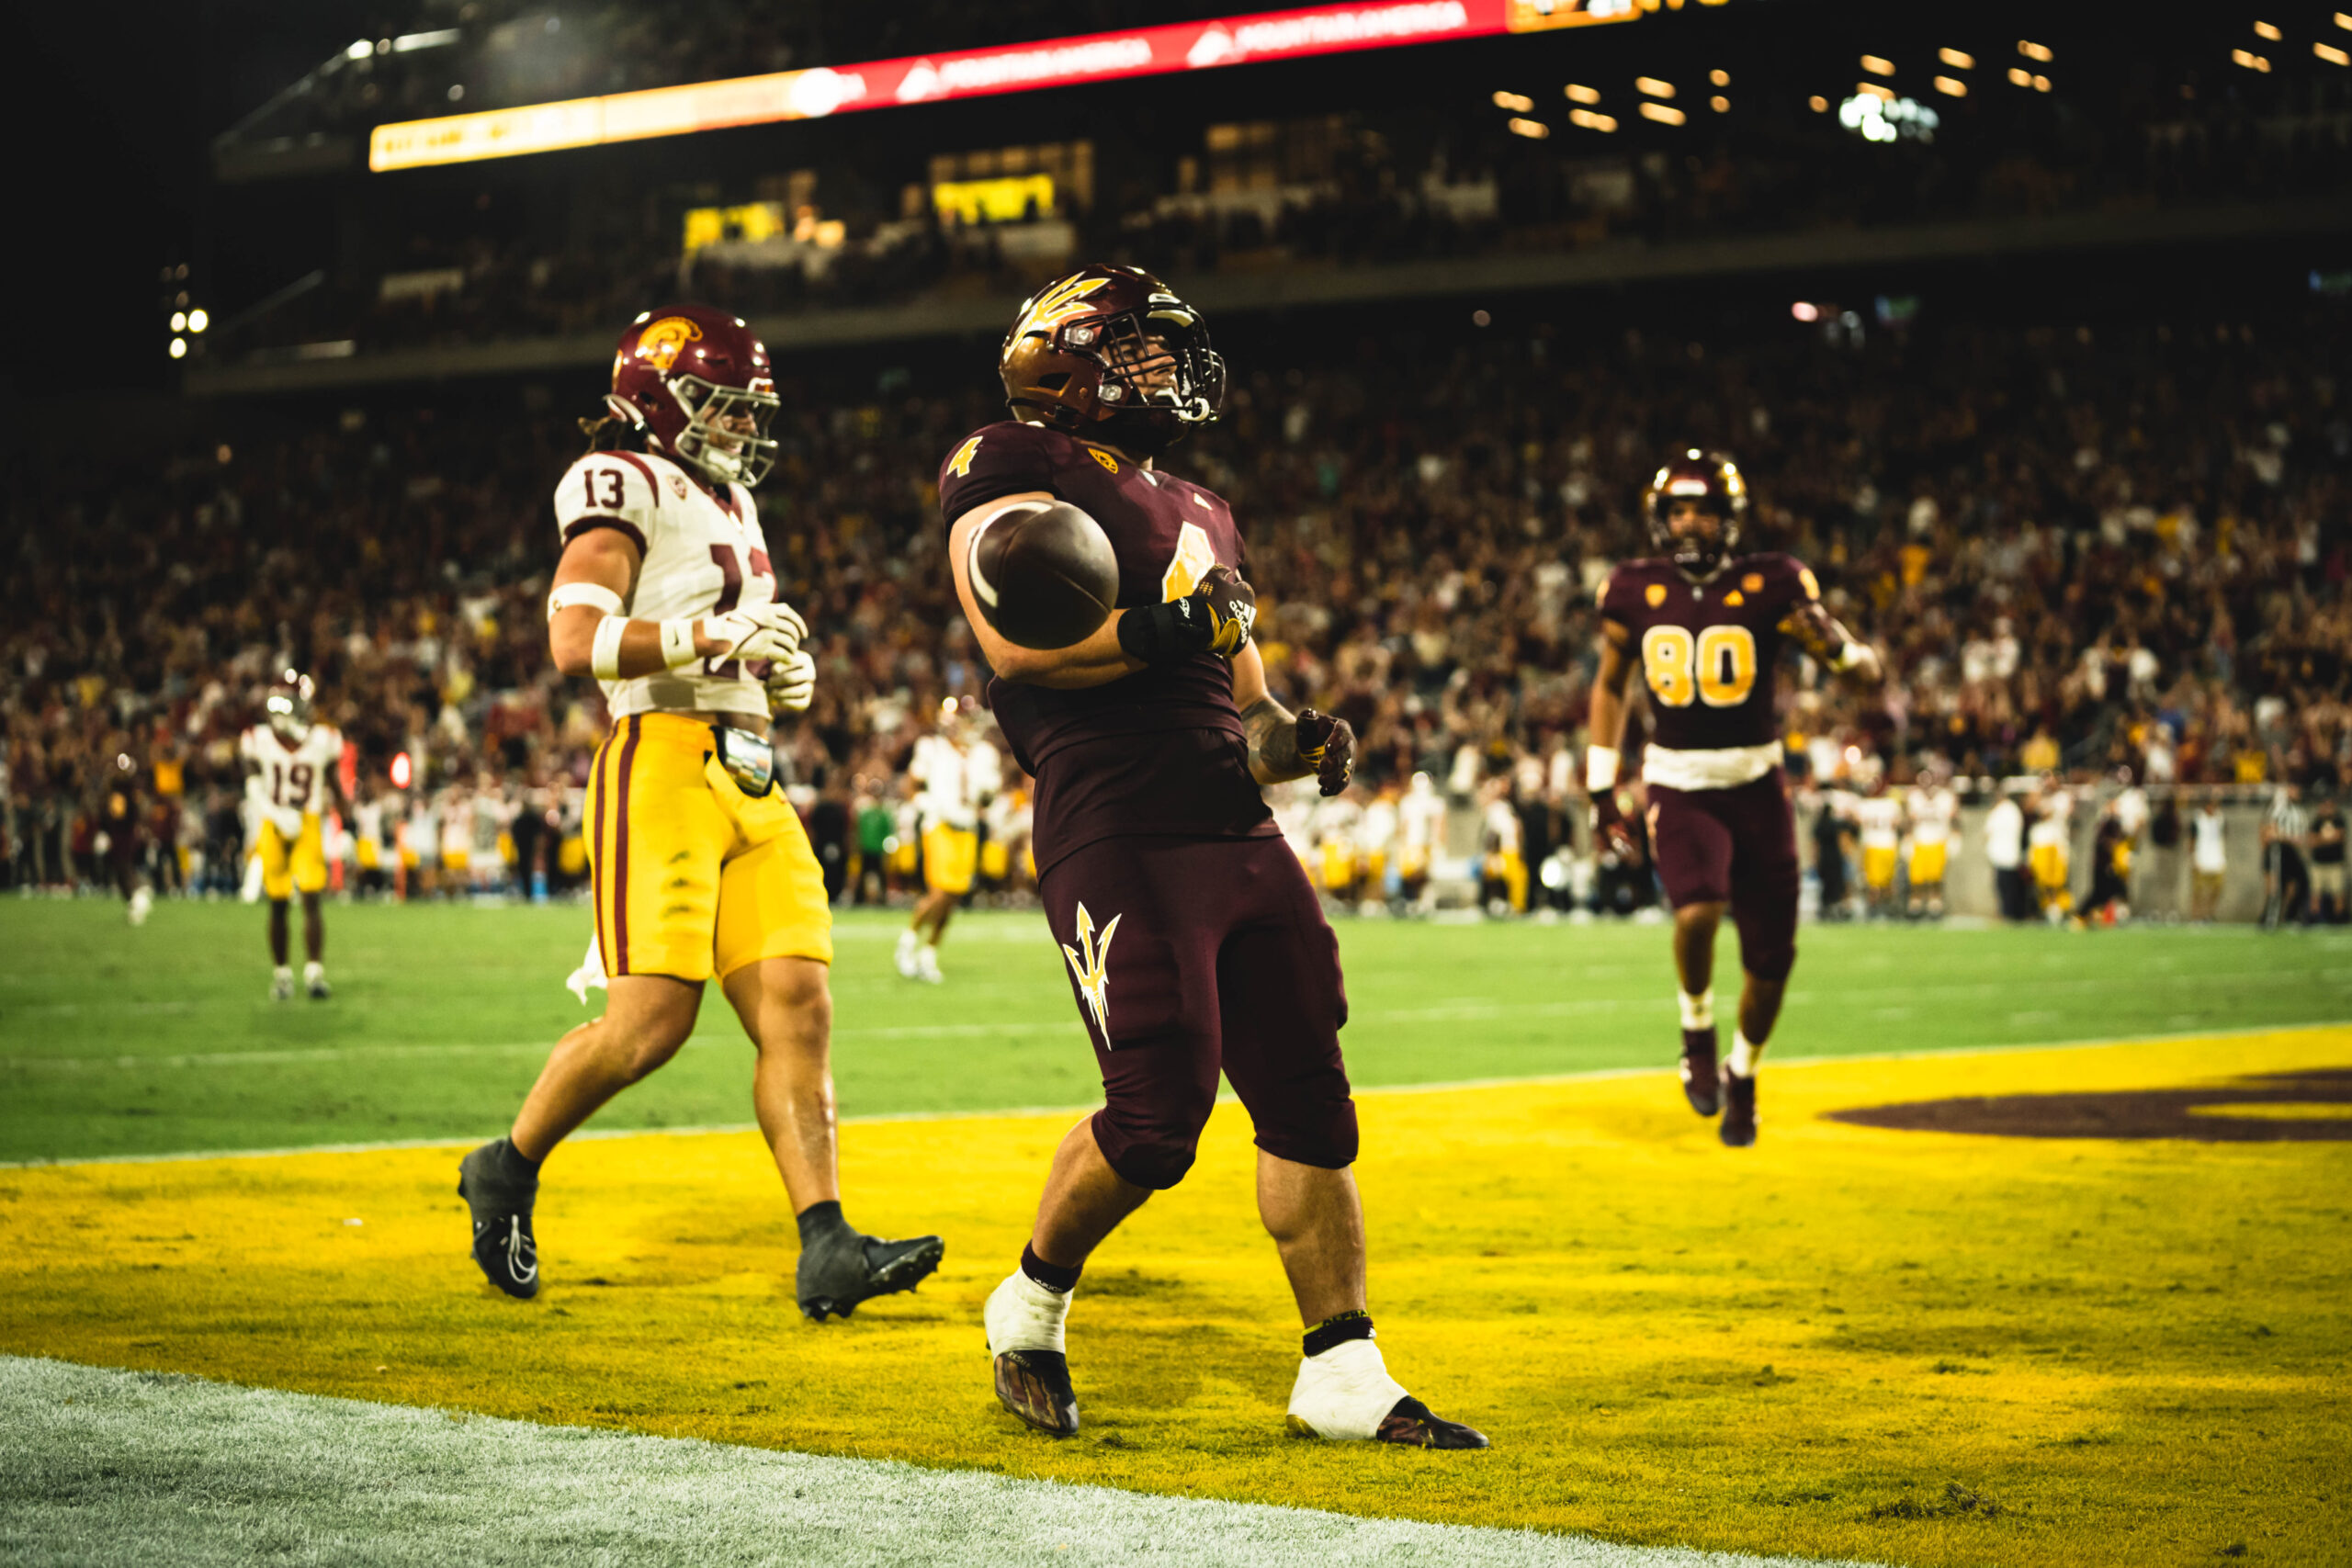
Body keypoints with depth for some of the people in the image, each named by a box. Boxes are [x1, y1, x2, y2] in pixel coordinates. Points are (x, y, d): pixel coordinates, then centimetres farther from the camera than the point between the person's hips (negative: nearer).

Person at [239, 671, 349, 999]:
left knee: (311, 898, -12)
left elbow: (335, 791, 8)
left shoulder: (321, 742, -1)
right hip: (271, 827, 0)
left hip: (308, 827, 0)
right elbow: (254, 790, -8)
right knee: (278, 904, 5)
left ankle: (314, 972, -13)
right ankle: (281, 974, 17)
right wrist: (278, 816, -23)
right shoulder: (259, 742, -4)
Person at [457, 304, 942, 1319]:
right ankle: (507, 1170, 9)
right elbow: (577, 642, -16)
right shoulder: (622, 485, -4)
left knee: (799, 1007, -4)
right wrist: (713, 637, -23)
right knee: (654, 1016, -14)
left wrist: (782, 676, 13)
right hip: (662, 766, -8)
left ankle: (826, 1247, -10)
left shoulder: (730, 502, 25)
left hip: (749, 778, 8)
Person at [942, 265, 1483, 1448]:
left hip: (1235, 835, 8)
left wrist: (1293, 742, 8)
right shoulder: (1012, 465, 0)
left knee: (1308, 1102, 3)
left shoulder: (1199, 515, 24)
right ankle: (1031, 1306, 14)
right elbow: (1016, 643, -14)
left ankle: (1342, 1375, 10)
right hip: (1113, 838, -8)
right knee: (1157, 1116, -12)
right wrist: (1168, 630, -16)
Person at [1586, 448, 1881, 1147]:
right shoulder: (1636, 592, 0)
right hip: (1679, 789, 0)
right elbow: (1610, 686, 15)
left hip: (1756, 786, 0)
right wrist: (1601, 788, 11)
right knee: (1697, 912, -28)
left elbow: (1862, 667, -6)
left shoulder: (1769, 588, -6)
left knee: (1771, 956, 5)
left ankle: (1741, 1076, 32)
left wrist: (1832, 641, -30)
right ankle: (1698, 1032, 2)